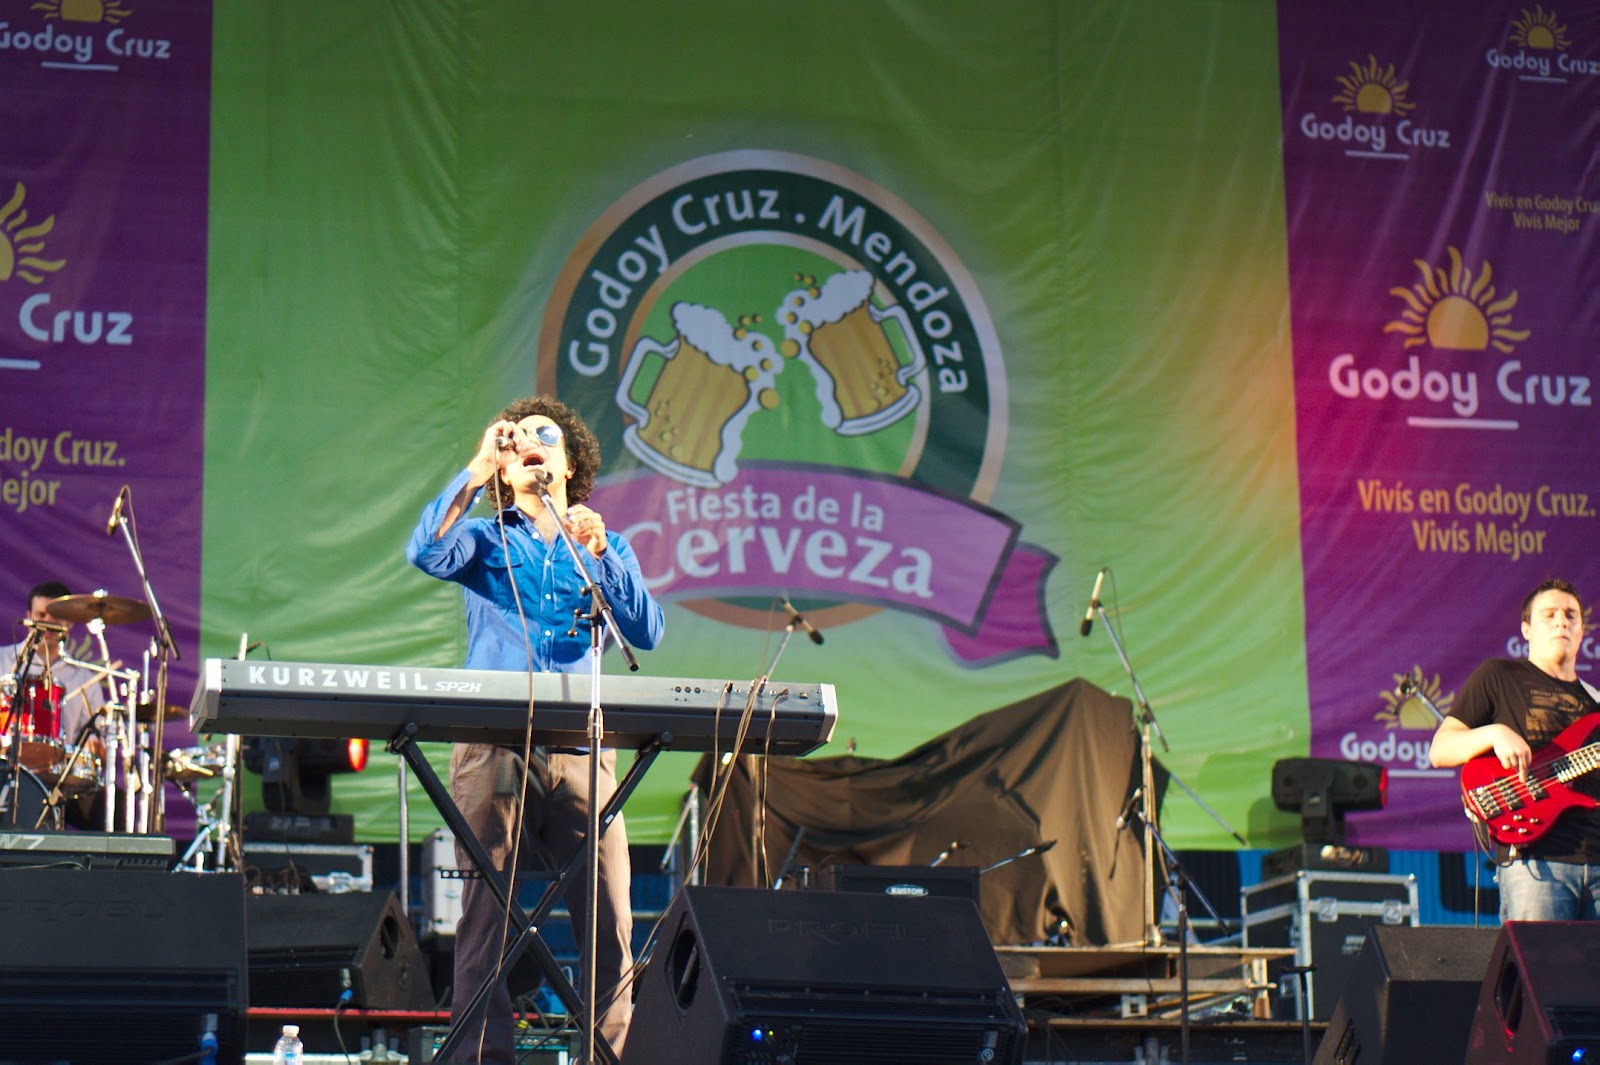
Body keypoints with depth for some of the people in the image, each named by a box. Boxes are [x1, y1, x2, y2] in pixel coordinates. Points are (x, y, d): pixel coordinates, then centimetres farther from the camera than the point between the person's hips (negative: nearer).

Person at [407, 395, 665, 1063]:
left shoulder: (606, 547, 20)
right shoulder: (484, 539, 16)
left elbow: (647, 632, 5)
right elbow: (427, 554, -7)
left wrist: (600, 553, -7)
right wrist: (478, 469, -6)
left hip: (582, 752, 2)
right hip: (495, 750, -2)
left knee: (612, 926, -5)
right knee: (485, 919, -6)